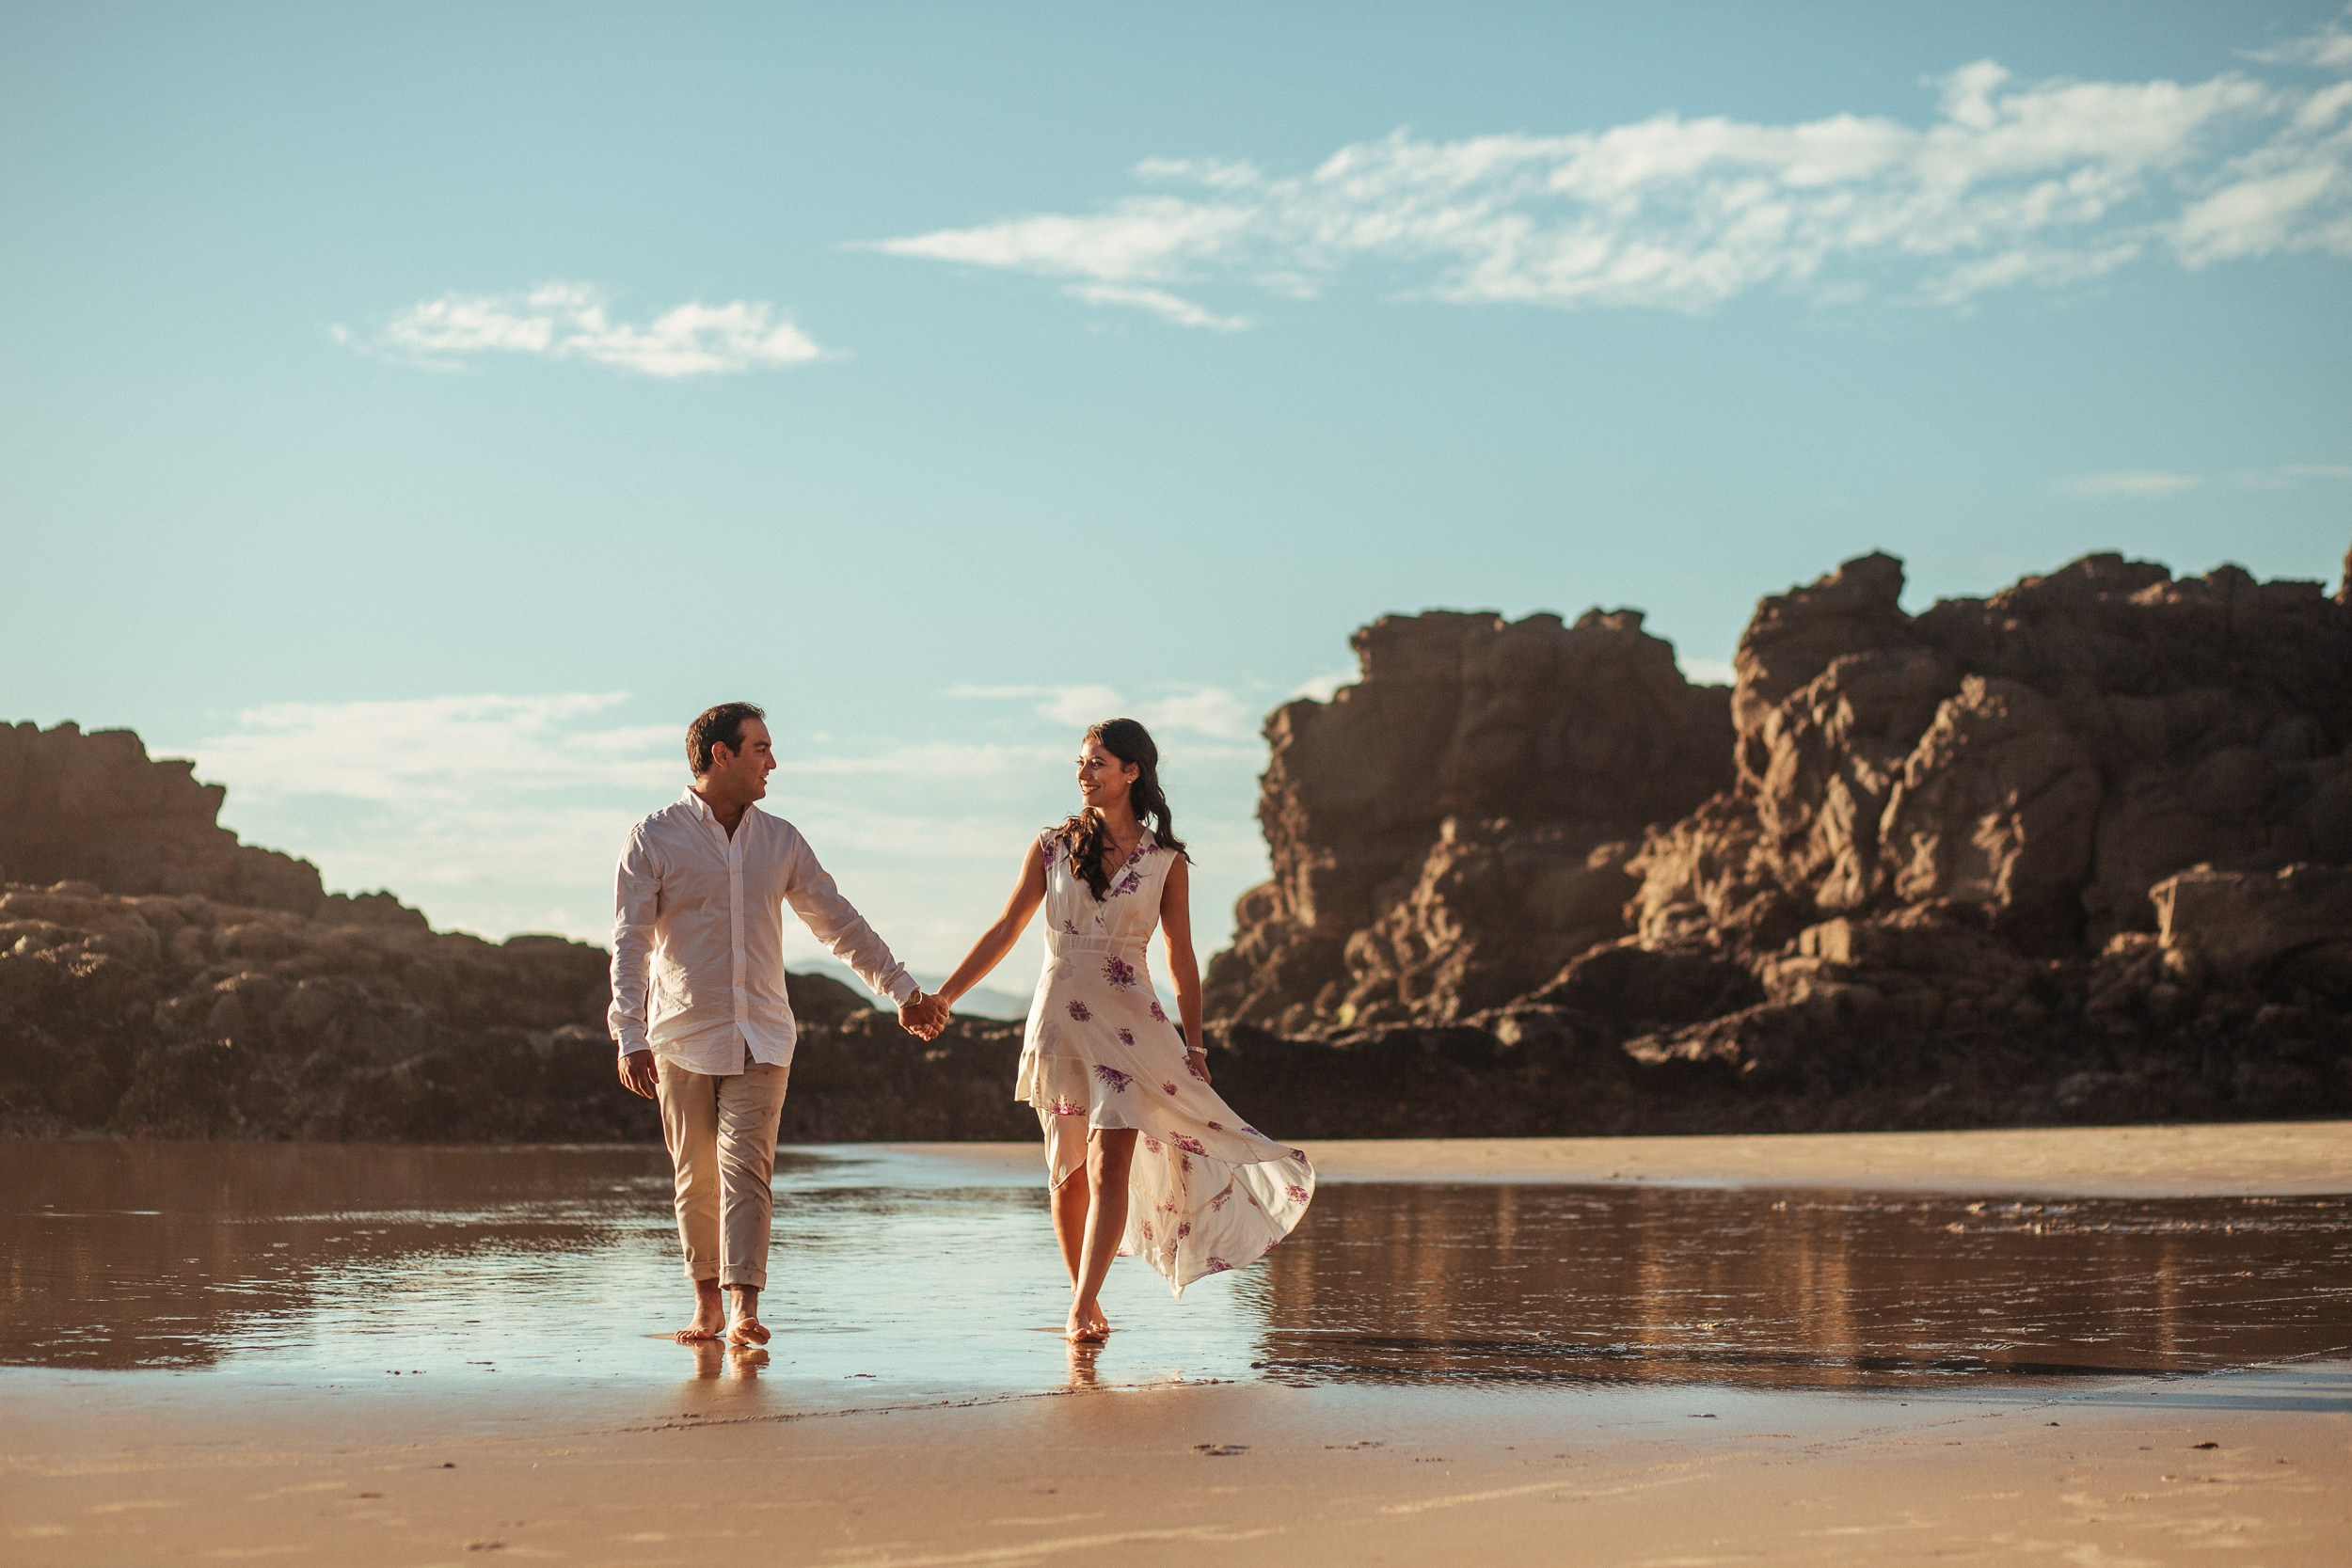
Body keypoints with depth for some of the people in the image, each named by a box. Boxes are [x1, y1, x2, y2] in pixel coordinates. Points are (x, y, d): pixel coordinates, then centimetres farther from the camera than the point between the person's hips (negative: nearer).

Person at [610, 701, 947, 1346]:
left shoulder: (780, 840, 9)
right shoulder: (653, 839, -2)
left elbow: (838, 921, 16)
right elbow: (630, 943, -6)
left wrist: (903, 989, 16)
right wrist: (631, 1038, -16)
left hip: (760, 1038, 1)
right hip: (683, 1036, -1)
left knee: (746, 1169, -12)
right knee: (697, 1179, 4)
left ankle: (745, 1310, -19)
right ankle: (708, 1305, 17)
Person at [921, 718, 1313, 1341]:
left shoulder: (1166, 861, 2)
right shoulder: (1051, 847, 5)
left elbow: (1181, 959, 7)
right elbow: (1006, 929, 6)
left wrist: (1194, 1047, 6)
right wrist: (942, 997, 1)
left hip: (1129, 1021, -2)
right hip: (1059, 1018, 2)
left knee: (1109, 1167, -14)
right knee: (1067, 1169, 7)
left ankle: (1081, 1312, -17)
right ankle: (1086, 1301, 20)